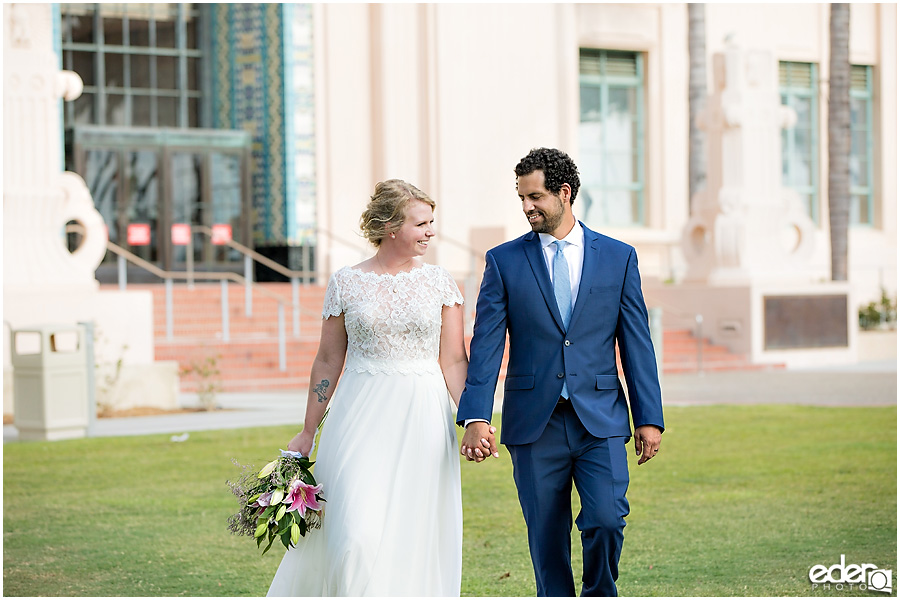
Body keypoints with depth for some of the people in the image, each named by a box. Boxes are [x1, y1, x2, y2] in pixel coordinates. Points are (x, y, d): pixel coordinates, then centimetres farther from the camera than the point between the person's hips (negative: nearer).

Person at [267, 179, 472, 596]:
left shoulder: (440, 283, 4)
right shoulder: (345, 284, 2)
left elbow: (454, 360, 2)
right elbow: (328, 362, 8)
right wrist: (308, 433, 8)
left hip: (422, 420, 1)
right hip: (361, 418, -1)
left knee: (415, 534, 4)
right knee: (358, 533, -11)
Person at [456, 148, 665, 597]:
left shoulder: (618, 257, 6)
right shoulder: (504, 261, 4)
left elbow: (637, 342, 6)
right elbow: (485, 346, -2)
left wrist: (649, 418, 1)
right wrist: (475, 418, -14)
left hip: (600, 423, 0)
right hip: (535, 424, 0)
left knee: (606, 521, -14)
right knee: (547, 538, 4)